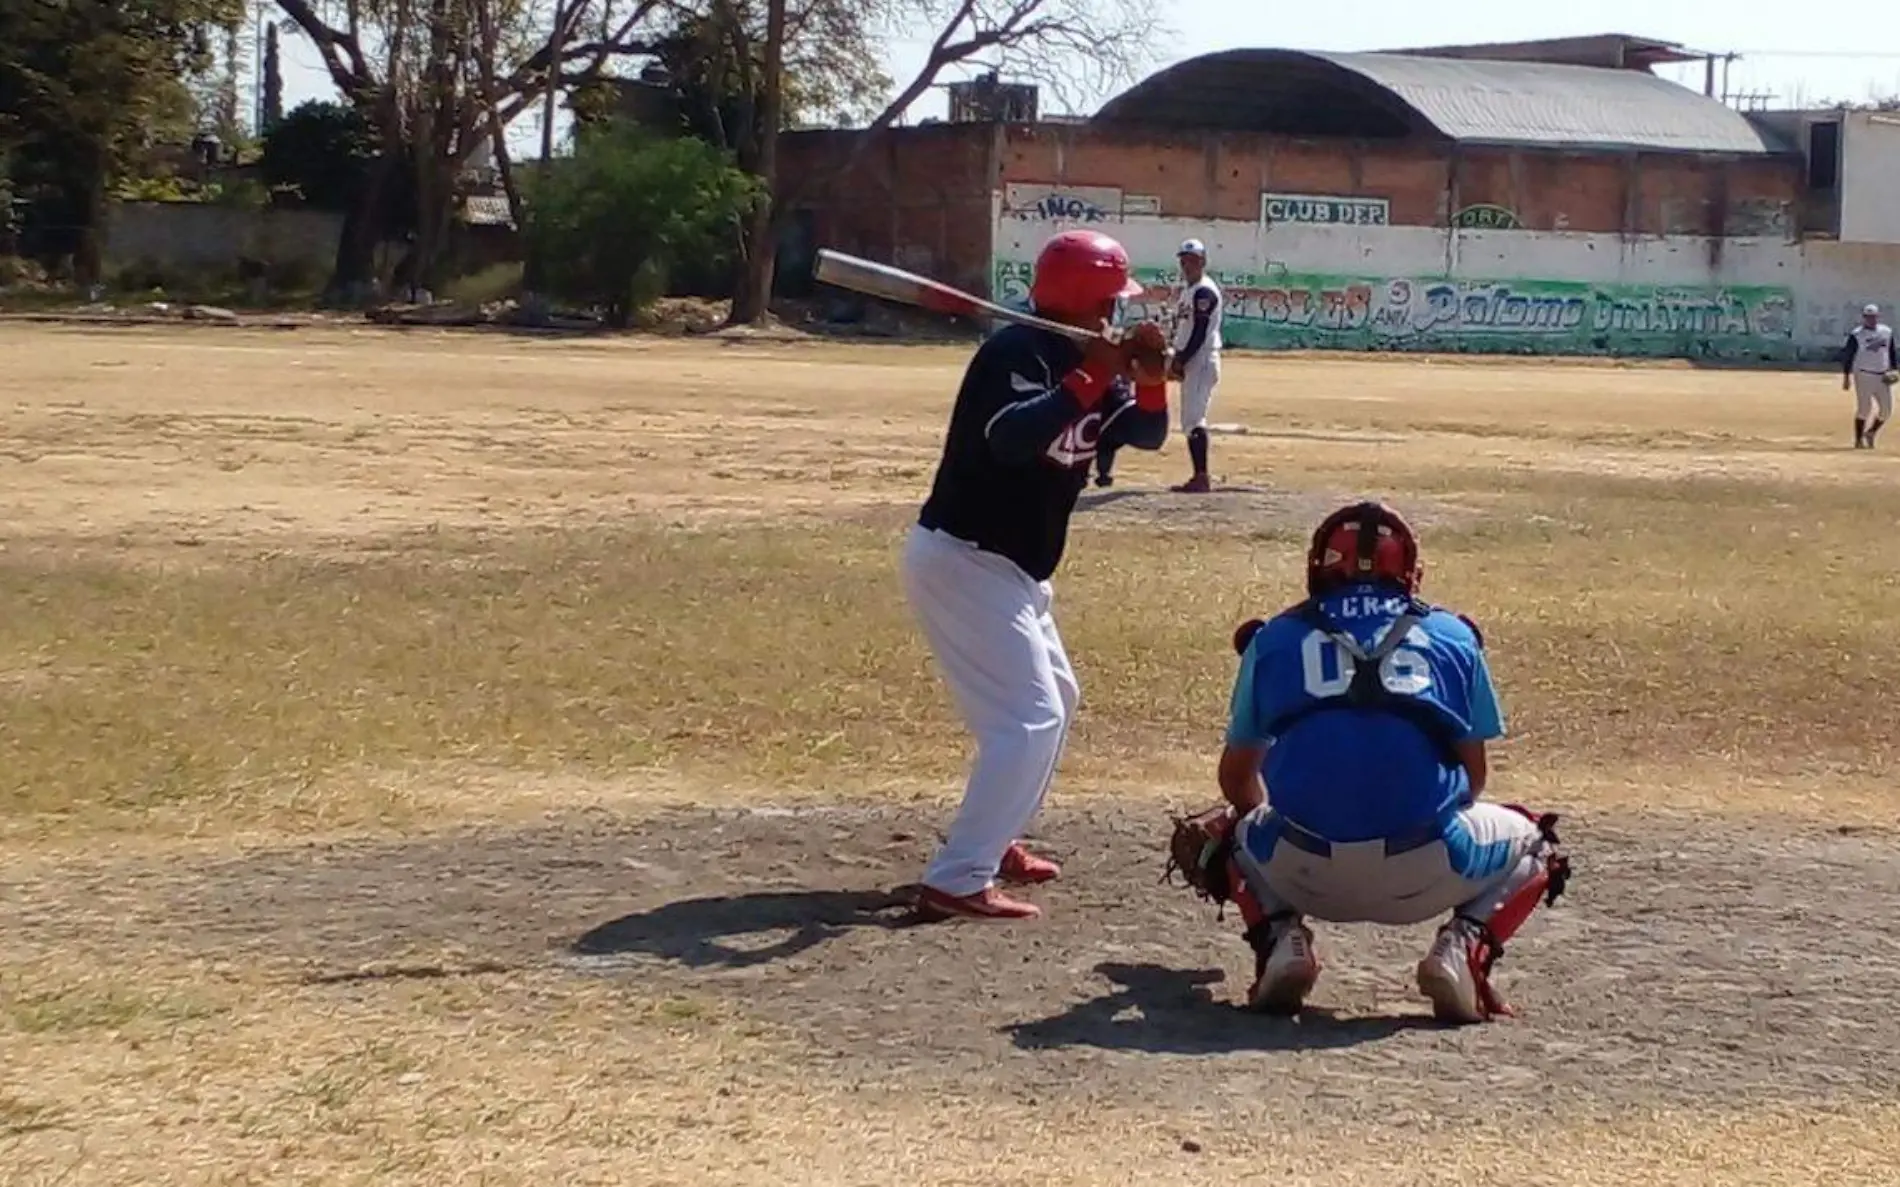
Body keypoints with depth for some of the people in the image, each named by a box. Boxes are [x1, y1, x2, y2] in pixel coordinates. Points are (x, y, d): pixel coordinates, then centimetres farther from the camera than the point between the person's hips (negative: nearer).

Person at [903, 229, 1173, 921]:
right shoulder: (1017, 354, -19)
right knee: (1029, 718, -16)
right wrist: (1089, 379, -34)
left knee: (1055, 701, 24)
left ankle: (991, 841, 34)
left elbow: (1146, 434, 8)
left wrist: (1149, 380, -11)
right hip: (963, 561, -11)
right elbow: (1012, 438, -36)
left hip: (1009, 568, 11)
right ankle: (956, 883, -18)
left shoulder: (1086, 363, 8)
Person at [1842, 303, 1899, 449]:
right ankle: (1859, 440, 2)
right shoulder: (1856, 335, -6)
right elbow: (1847, 356, -6)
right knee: (1864, 408, -8)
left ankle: (1870, 433, 22)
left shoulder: (1887, 332, 9)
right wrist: (1846, 377, -10)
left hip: (1883, 377, 5)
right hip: (1864, 375, -5)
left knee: (1886, 410, 3)